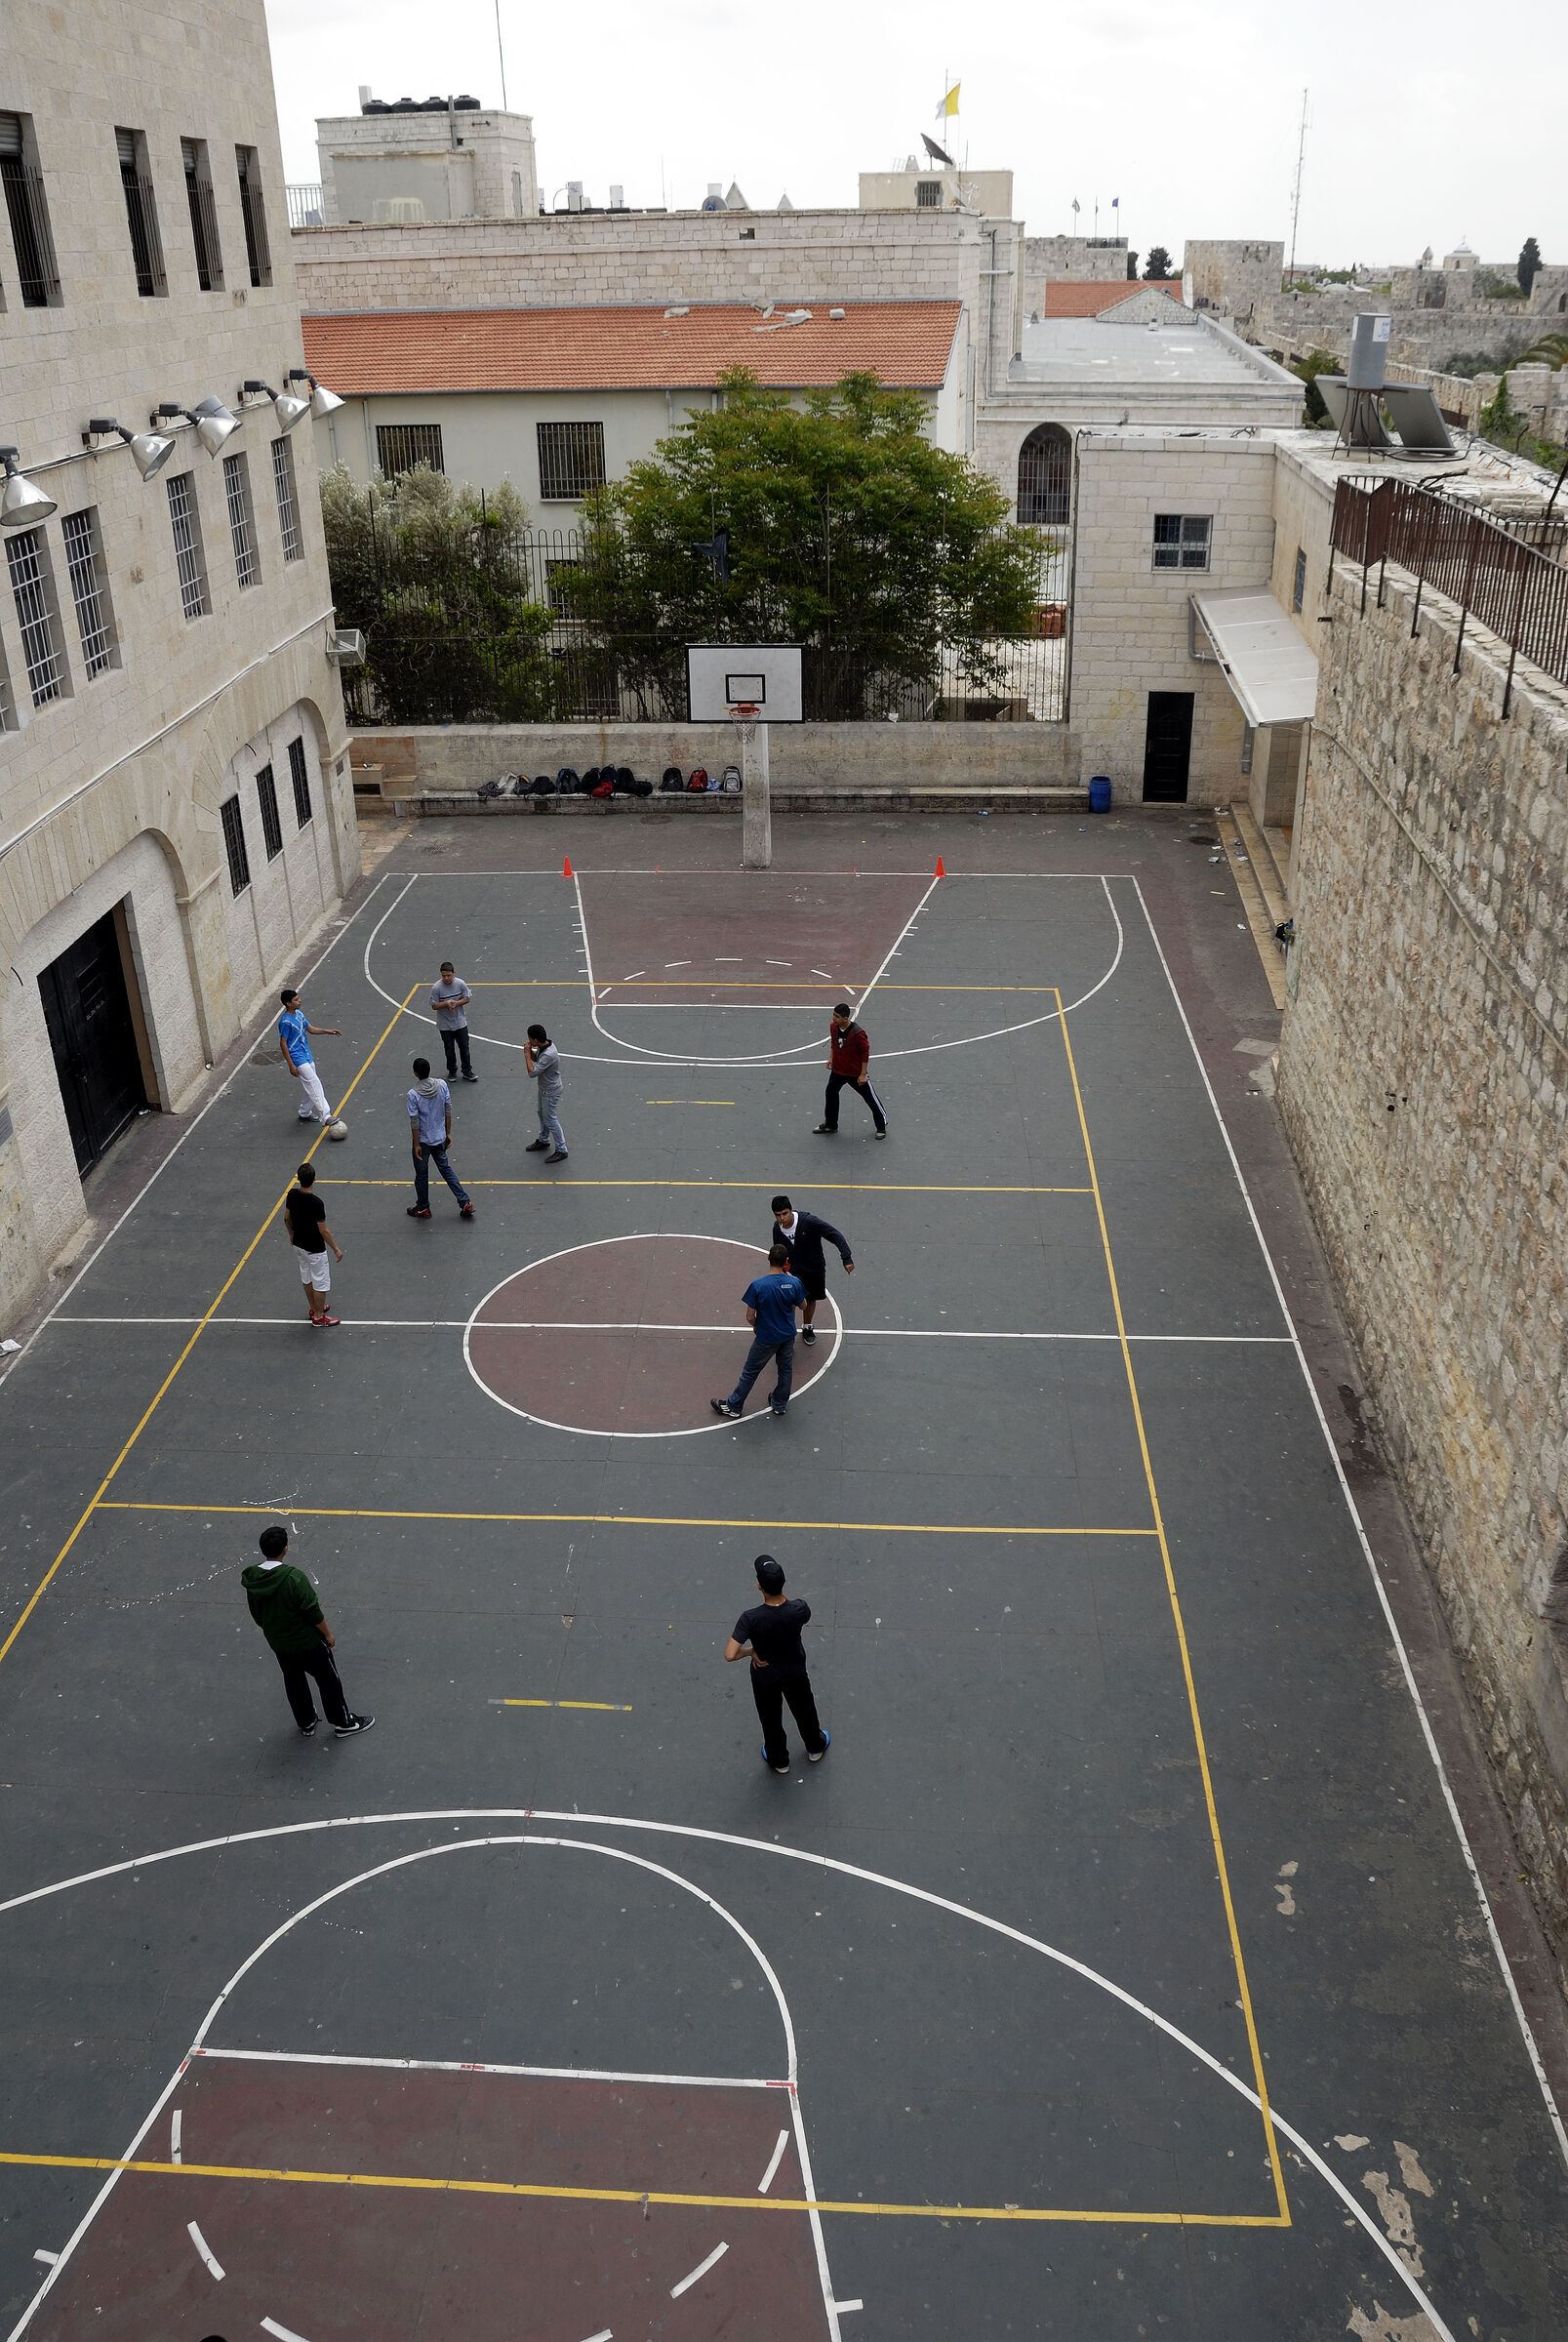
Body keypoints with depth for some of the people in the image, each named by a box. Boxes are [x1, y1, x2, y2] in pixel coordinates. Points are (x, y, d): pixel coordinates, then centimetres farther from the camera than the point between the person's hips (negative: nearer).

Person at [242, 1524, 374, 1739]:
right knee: (328, 1679, 15)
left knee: (293, 1681, 25)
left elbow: (257, 1616, 2)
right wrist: (328, 1634, -7)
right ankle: (343, 1722, 30)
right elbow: (313, 1612, -23)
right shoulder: (294, 1577, -31)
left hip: (278, 1644, 6)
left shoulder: (252, 1580, -12)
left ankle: (306, 1724, 42)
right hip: (308, 1642, -6)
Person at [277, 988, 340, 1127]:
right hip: (297, 1058, -9)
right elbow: (283, 1044, -16)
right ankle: (325, 1117, -18)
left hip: (307, 1056, 9)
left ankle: (304, 1114, 30)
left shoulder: (299, 1014, 8)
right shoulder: (285, 1022, -18)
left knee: (312, 1088, 13)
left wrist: (327, 1031, 3)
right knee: (315, 1085, -15)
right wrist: (291, 1065, -17)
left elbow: (311, 1029, 19)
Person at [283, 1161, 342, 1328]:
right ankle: (319, 1317, 21)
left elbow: (286, 1218, 5)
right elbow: (323, 1231, -23)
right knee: (321, 1282, 9)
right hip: (315, 1249, -7)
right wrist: (336, 1248, -11)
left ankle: (314, 1308, 41)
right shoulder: (316, 1203, -31)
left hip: (298, 1244, 7)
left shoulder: (292, 1194, -11)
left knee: (307, 1278, 24)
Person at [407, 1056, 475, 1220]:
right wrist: (448, 1133, 10)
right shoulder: (442, 1085, -10)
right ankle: (465, 1202, 17)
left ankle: (422, 1208, 30)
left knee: (421, 1175, 14)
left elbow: (415, 1123, -17)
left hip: (423, 1141, -4)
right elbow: (448, 1111, -2)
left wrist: (417, 1145, -8)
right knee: (445, 1168, 20)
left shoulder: (413, 1095, -23)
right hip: (440, 1138, 5)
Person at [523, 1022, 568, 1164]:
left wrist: (526, 1053, -27)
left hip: (551, 1091, -10)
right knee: (542, 1115, 26)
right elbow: (535, 1058, 13)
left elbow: (532, 1072, -33)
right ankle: (543, 1140, 46)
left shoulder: (549, 1055, -36)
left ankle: (561, 1150, 12)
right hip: (544, 1088, 10)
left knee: (550, 1120, 1)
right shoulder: (543, 1045, -7)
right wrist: (530, 1051, -9)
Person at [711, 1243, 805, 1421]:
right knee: (786, 1370, 24)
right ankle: (780, 1405, 42)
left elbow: (750, 1316, -19)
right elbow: (801, 1305, 2)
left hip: (766, 1338, -3)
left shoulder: (758, 1285, -27)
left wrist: (755, 1327, 5)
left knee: (749, 1373, 14)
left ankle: (733, 1407, 29)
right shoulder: (794, 1283, -18)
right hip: (788, 1336, 3)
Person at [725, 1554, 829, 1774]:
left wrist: (751, 1652, -20)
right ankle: (815, 1748, 57)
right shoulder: (799, 1610, -32)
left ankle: (779, 1761, 50)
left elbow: (730, 1654, -39)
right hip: (795, 1672, 2)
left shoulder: (751, 1619, -38)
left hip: (764, 1677, -2)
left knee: (771, 1720, 26)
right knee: (804, 1711, 31)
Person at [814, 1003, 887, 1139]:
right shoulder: (833, 1027, -9)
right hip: (837, 1070, 6)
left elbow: (865, 1053, -18)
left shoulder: (858, 1033, -28)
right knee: (831, 1093, 15)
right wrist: (831, 1058, 7)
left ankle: (882, 1126, 24)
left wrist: (863, 1074, -16)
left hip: (856, 1073, -6)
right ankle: (830, 1125, 34)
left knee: (870, 1098, 6)